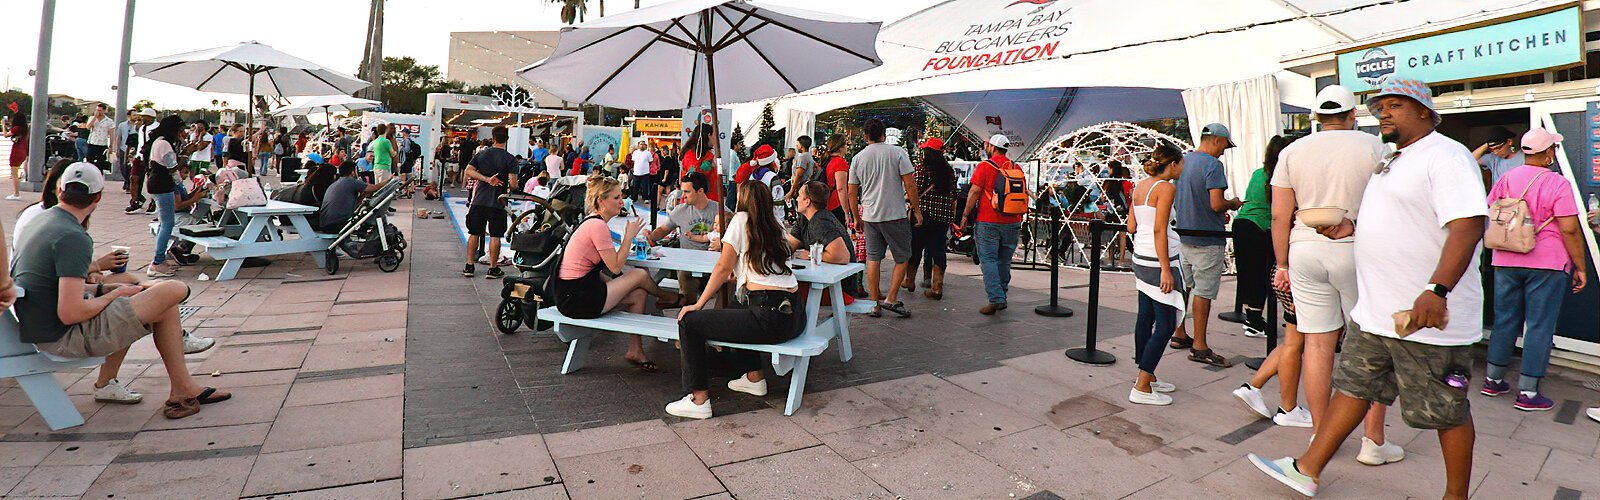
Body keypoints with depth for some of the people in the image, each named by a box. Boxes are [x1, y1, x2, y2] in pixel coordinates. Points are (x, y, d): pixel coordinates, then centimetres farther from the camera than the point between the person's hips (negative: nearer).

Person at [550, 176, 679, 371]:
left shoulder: (591, 222, 13)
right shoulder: (597, 226, -19)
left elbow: (606, 264, 16)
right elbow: (615, 267, -15)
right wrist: (629, 236, -7)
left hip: (570, 294, 10)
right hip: (576, 300, -10)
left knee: (638, 295, 6)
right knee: (640, 275, -1)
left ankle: (635, 351, 11)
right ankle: (667, 297, 31)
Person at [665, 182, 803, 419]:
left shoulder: (741, 219, 3)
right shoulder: (777, 226, 20)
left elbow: (724, 268, 2)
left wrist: (699, 304, 7)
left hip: (770, 318, -8)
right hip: (795, 316, 8)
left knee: (688, 320, 1)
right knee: (736, 313, 36)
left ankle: (699, 399, 0)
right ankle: (754, 376, 33)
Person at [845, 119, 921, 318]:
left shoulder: (858, 158, 6)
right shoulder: (897, 152, -5)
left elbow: (852, 192, 9)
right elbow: (910, 185, -8)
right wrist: (916, 209, 1)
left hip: (870, 216, 4)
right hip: (895, 214, -4)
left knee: (873, 258, 9)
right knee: (902, 257, 8)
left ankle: (875, 302, 12)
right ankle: (891, 299, 2)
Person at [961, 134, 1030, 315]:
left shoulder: (985, 166, -7)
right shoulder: (1016, 168, 10)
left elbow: (974, 193, -10)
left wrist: (966, 215, -2)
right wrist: (1019, 218, 22)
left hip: (988, 222, -5)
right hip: (1012, 223, 5)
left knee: (988, 260, -3)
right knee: (1004, 261, 13)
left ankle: (996, 299, -13)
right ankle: (1001, 297, 20)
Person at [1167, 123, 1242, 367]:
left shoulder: (1181, 160, 10)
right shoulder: (1212, 165, -16)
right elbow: (1216, 204, -24)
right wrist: (1233, 204, -2)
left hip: (1182, 235, 8)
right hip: (1206, 239, -8)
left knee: (1183, 286, 17)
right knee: (1204, 292, -2)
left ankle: (1179, 335, 25)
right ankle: (1199, 346, 2)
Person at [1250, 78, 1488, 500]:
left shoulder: (1446, 156, -13)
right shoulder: (1395, 161, 17)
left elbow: (1468, 224, -24)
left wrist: (1437, 290, -35)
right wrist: (1353, 228, 12)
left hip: (1429, 318, -9)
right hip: (1377, 313, 9)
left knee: (1445, 411, 6)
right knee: (1353, 386, 12)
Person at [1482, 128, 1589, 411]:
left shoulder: (1505, 179, 3)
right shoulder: (1557, 183, -11)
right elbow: (1569, 230, -13)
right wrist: (1580, 267, -5)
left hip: (1505, 262, 4)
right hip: (1547, 264, -4)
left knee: (1505, 321, 13)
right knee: (1539, 326, 2)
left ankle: (1493, 380, 19)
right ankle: (1527, 392, 5)